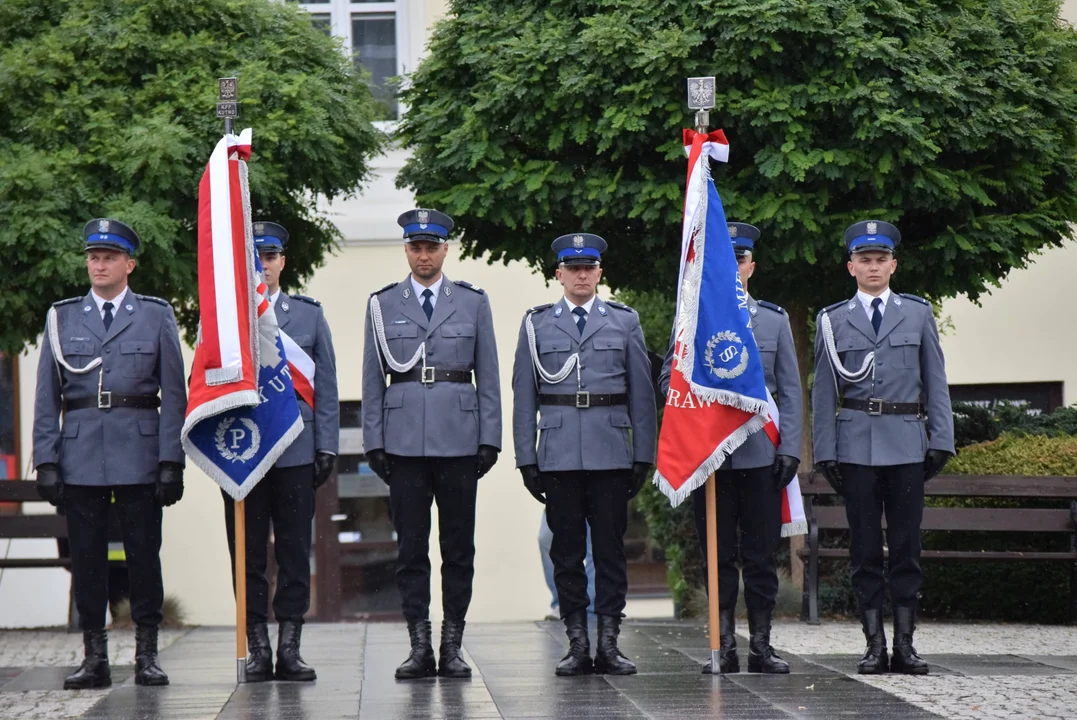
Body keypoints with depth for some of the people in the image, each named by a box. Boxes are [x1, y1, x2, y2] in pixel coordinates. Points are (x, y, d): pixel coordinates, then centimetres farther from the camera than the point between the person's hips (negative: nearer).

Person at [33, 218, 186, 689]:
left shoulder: (157, 316, 6)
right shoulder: (62, 318, 10)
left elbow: (173, 395, 3)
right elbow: (47, 398, 8)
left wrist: (171, 462, -5)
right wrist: (46, 461, -1)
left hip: (139, 456, -1)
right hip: (81, 457, 1)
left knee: (144, 556, 0)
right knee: (86, 557, 2)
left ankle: (147, 656, 7)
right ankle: (95, 658, 8)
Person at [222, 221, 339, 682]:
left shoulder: (309, 315, 11)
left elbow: (325, 386, 10)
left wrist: (327, 447, 3)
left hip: (296, 450, 1)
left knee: (295, 552, 1)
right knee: (248, 554, 1)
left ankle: (290, 648, 6)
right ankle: (258, 650, 7)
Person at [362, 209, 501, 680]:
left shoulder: (473, 303, 8)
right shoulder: (382, 305, 8)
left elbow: (488, 378, 7)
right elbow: (373, 380, 8)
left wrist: (490, 440, 0)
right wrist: (373, 442, 1)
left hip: (458, 442, 0)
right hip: (403, 442, 0)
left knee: (458, 547, 1)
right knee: (411, 548, 1)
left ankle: (452, 646, 7)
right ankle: (419, 646, 6)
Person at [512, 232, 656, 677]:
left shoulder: (625, 322, 9)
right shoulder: (537, 324, 9)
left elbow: (641, 393, 7)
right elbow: (524, 397, 7)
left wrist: (644, 456, 2)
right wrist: (526, 458, 1)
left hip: (611, 452, 0)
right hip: (558, 453, 0)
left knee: (610, 546, 0)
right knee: (567, 548, 2)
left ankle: (609, 643, 3)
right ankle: (577, 644, 6)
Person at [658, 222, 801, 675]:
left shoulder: (774, 320, 13)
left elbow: (790, 391, 10)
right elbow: (669, 380, 7)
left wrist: (789, 448, 1)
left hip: (761, 452, 1)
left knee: (761, 553, 2)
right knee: (718, 555, 1)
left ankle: (761, 646, 7)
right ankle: (724, 647, 6)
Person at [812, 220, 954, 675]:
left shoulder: (918, 314, 10)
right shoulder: (833, 320, 8)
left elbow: (936, 382, 9)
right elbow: (824, 392, 7)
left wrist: (941, 440, 0)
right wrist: (825, 451, 0)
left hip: (907, 444, 0)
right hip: (856, 446, 0)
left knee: (907, 544, 1)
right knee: (865, 547, 1)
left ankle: (904, 643, 6)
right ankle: (874, 643, 5)